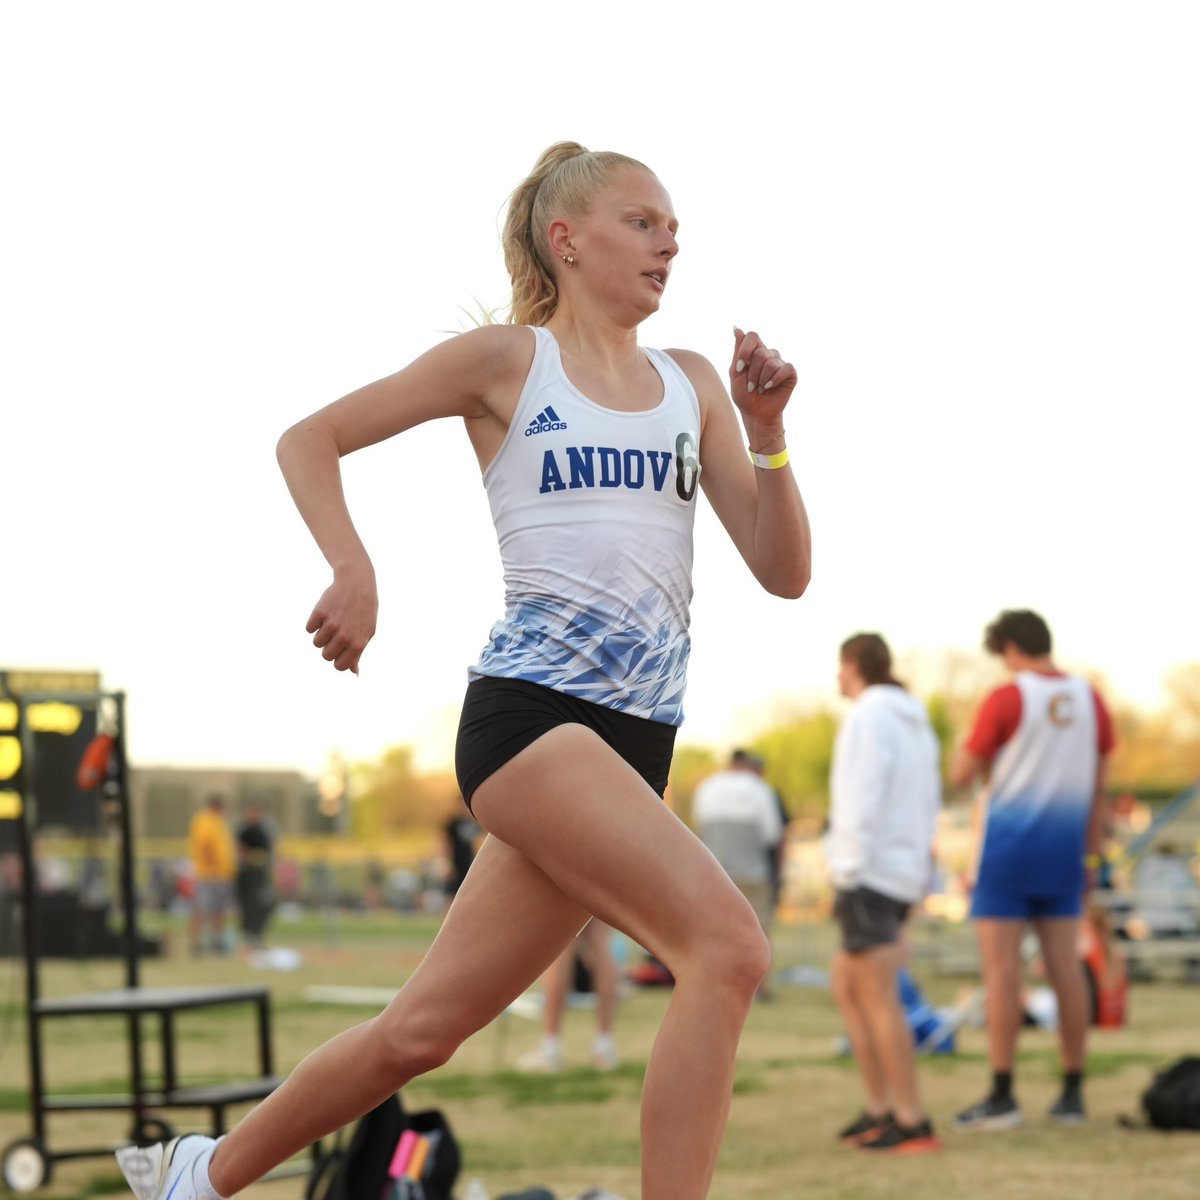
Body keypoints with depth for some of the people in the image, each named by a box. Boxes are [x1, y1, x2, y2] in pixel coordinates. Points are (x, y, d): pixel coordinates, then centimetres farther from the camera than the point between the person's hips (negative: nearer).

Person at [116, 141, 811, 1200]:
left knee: (424, 1030, 10)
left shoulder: (692, 386, 16)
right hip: (530, 708, -6)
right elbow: (308, 442, 9)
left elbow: (785, 573, 11)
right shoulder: (507, 359, 3)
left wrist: (767, 433, -4)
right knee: (727, 945, -24)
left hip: (632, 744, 6)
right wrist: (354, 575, -6)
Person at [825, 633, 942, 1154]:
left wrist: (849, 873, -17)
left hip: (871, 875, -9)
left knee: (879, 1000, -7)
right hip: (908, 871, 9)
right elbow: (929, 801, 17)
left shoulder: (868, 717, -10)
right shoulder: (915, 721, 17)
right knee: (845, 985, 16)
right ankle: (879, 1107, 13)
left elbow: (861, 802, -17)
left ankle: (912, 1124, -9)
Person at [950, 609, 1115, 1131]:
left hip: (1009, 846, -5)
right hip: (1064, 847, 5)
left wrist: (968, 743, 13)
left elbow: (962, 774, -7)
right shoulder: (1089, 699, 5)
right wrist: (1090, 855, 15)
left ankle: (1002, 1096, -6)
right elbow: (1099, 787, 9)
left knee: (1001, 968, -4)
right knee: (1064, 965, 7)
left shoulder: (1006, 700, -11)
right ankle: (1072, 1093, 10)